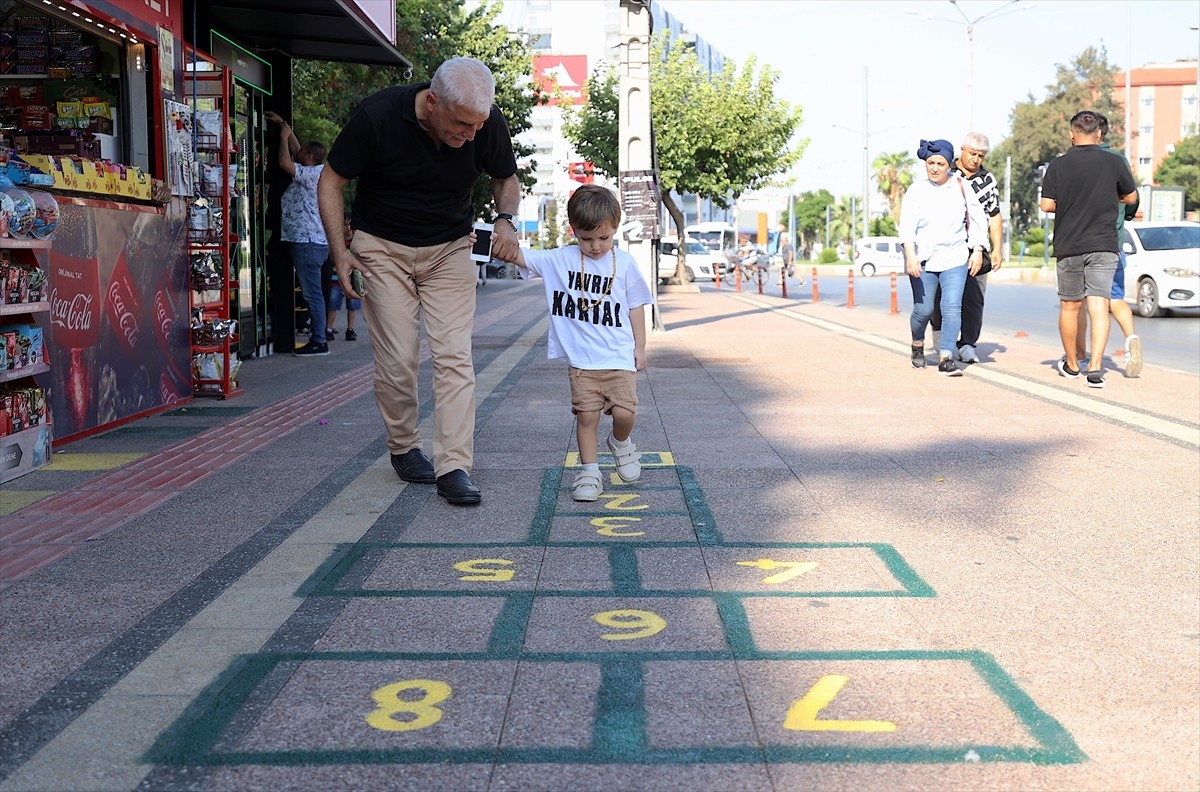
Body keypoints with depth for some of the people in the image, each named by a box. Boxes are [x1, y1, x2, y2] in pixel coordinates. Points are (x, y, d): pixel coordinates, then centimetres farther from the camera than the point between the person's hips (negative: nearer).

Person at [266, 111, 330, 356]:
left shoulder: (313, 173, -12)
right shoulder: (313, 173, 16)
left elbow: (285, 162, -20)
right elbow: (295, 149, 28)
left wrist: (284, 136, -5)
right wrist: (283, 124, 30)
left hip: (308, 242, -10)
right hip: (312, 241, 10)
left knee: (312, 292, -9)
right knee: (312, 292, 11)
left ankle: (319, 341, -8)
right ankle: (317, 337, 15)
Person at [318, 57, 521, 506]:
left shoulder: (488, 124, -16)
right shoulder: (377, 115, -24)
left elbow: (506, 180, 5)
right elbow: (332, 181, -9)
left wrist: (505, 220, -15)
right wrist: (340, 250, -17)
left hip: (450, 248, 2)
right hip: (382, 248, -2)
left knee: (454, 356, -10)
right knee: (397, 359, -4)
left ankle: (454, 468, -10)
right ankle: (403, 448, 19)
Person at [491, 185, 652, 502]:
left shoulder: (625, 263, 1)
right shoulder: (559, 260, 0)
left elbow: (635, 307, 8)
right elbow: (521, 257, -8)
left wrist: (640, 347, 7)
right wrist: (505, 247, -30)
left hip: (620, 357, 0)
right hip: (581, 360, 0)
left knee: (625, 413, -7)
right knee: (587, 414, -2)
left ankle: (620, 443, 27)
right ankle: (590, 471, 12)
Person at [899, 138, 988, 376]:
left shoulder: (961, 187, 6)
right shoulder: (916, 190, 0)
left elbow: (976, 220, 11)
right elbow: (907, 225, -9)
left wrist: (977, 251, 5)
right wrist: (910, 256, -21)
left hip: (955, 259, 1)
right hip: (923, 260, -1)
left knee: (952, 308, -10)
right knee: (924, 310, 4)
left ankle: (946, 358, -8)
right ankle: (917, 346, 32)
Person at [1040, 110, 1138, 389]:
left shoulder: (1058, 166, -4)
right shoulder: (1114, 163, -1)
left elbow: (1046, 205, -7)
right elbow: (1131, 197, 11)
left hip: (1068, 246, 0)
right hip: (1104, 245, 0)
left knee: (1069, 306, 14)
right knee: (1099, 306, -4)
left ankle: (1071, 364, 27)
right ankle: (1095, 367, -17)